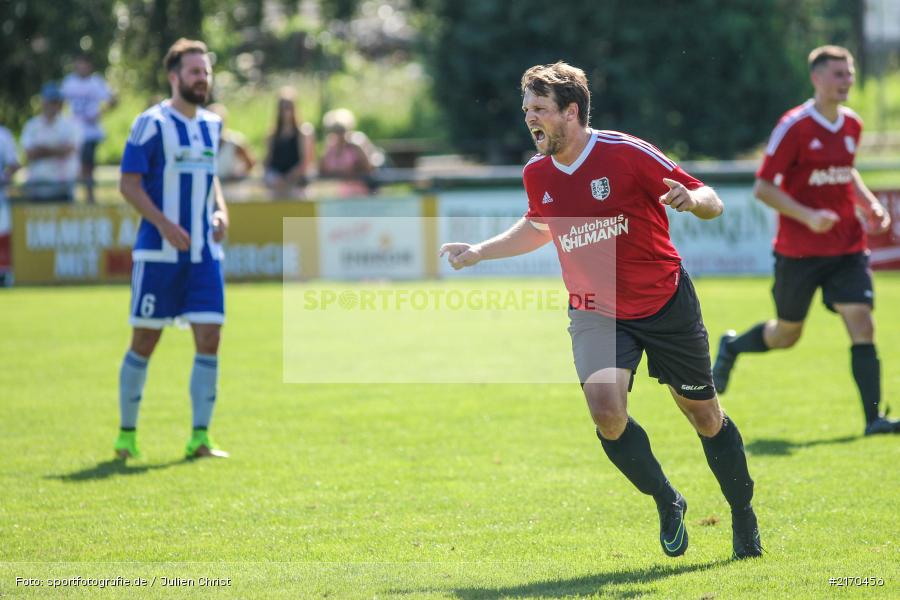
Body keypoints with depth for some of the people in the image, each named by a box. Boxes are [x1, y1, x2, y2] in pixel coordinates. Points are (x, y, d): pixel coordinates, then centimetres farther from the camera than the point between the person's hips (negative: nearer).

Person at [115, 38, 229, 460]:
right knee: (144, 342, 1)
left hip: (204, 253, 5)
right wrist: (163, 224, -21)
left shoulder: (211, 125, 12)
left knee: (209, 339, -4)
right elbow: (129, 184, -10)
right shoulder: (151, 124, -7)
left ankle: (199, 438, 0)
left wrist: (221, 211, 5)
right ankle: (127, 434, 14)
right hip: (158, 252, -5)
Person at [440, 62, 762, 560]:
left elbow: (712, 203, -11)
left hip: (666, 304, -3)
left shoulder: (627, 154, -16)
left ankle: (743, 515, 32)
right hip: (594, 313, 3)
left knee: (704, 414, 8)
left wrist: (691, 200, -34)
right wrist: (478, 252, 14)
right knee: (605, 409, -22)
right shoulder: (537, 174, -1)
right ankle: (667, 504, 2)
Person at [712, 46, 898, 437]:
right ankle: (731, 348, 41)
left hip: (847, 248, 4)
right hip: (799, 250, -4)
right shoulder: (794, 126, -13)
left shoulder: (852, 125, 6)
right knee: (786, 334, 10)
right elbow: (763, 188, -13)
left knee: (862, 324, -11)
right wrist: (808, 217, -23)